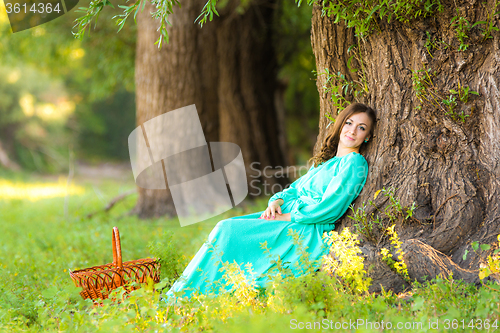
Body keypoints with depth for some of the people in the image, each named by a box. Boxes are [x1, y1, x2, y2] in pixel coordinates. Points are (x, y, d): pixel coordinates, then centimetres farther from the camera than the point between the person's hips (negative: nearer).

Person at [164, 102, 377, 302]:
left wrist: (287, 217, -13)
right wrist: (277, 201, -1)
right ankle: (176, 297, -13)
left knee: (229, 231, -19)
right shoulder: (325, 161, 21)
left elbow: (330, 208, -15)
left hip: (307, 231, -8)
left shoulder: (353, 163, -6)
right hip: (285, 217, 8)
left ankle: (185, 298, -13)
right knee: (226, 228, -11)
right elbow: (296, 188, 22)